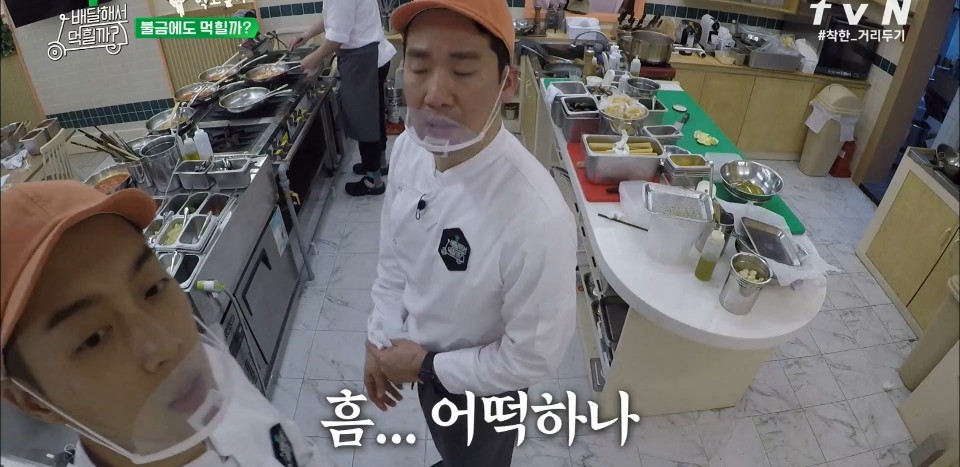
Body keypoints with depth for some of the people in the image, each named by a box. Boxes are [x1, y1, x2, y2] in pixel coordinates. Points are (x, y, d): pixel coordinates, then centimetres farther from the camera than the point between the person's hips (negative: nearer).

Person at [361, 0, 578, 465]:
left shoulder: (537, 219, -40)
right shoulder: (408, 148, -18)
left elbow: (534, 356, -26)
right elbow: (393, 254, -2)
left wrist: (427, 367, -17)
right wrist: (380, 341, -3)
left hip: (478, 384, -6)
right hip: (421, 355, 6)